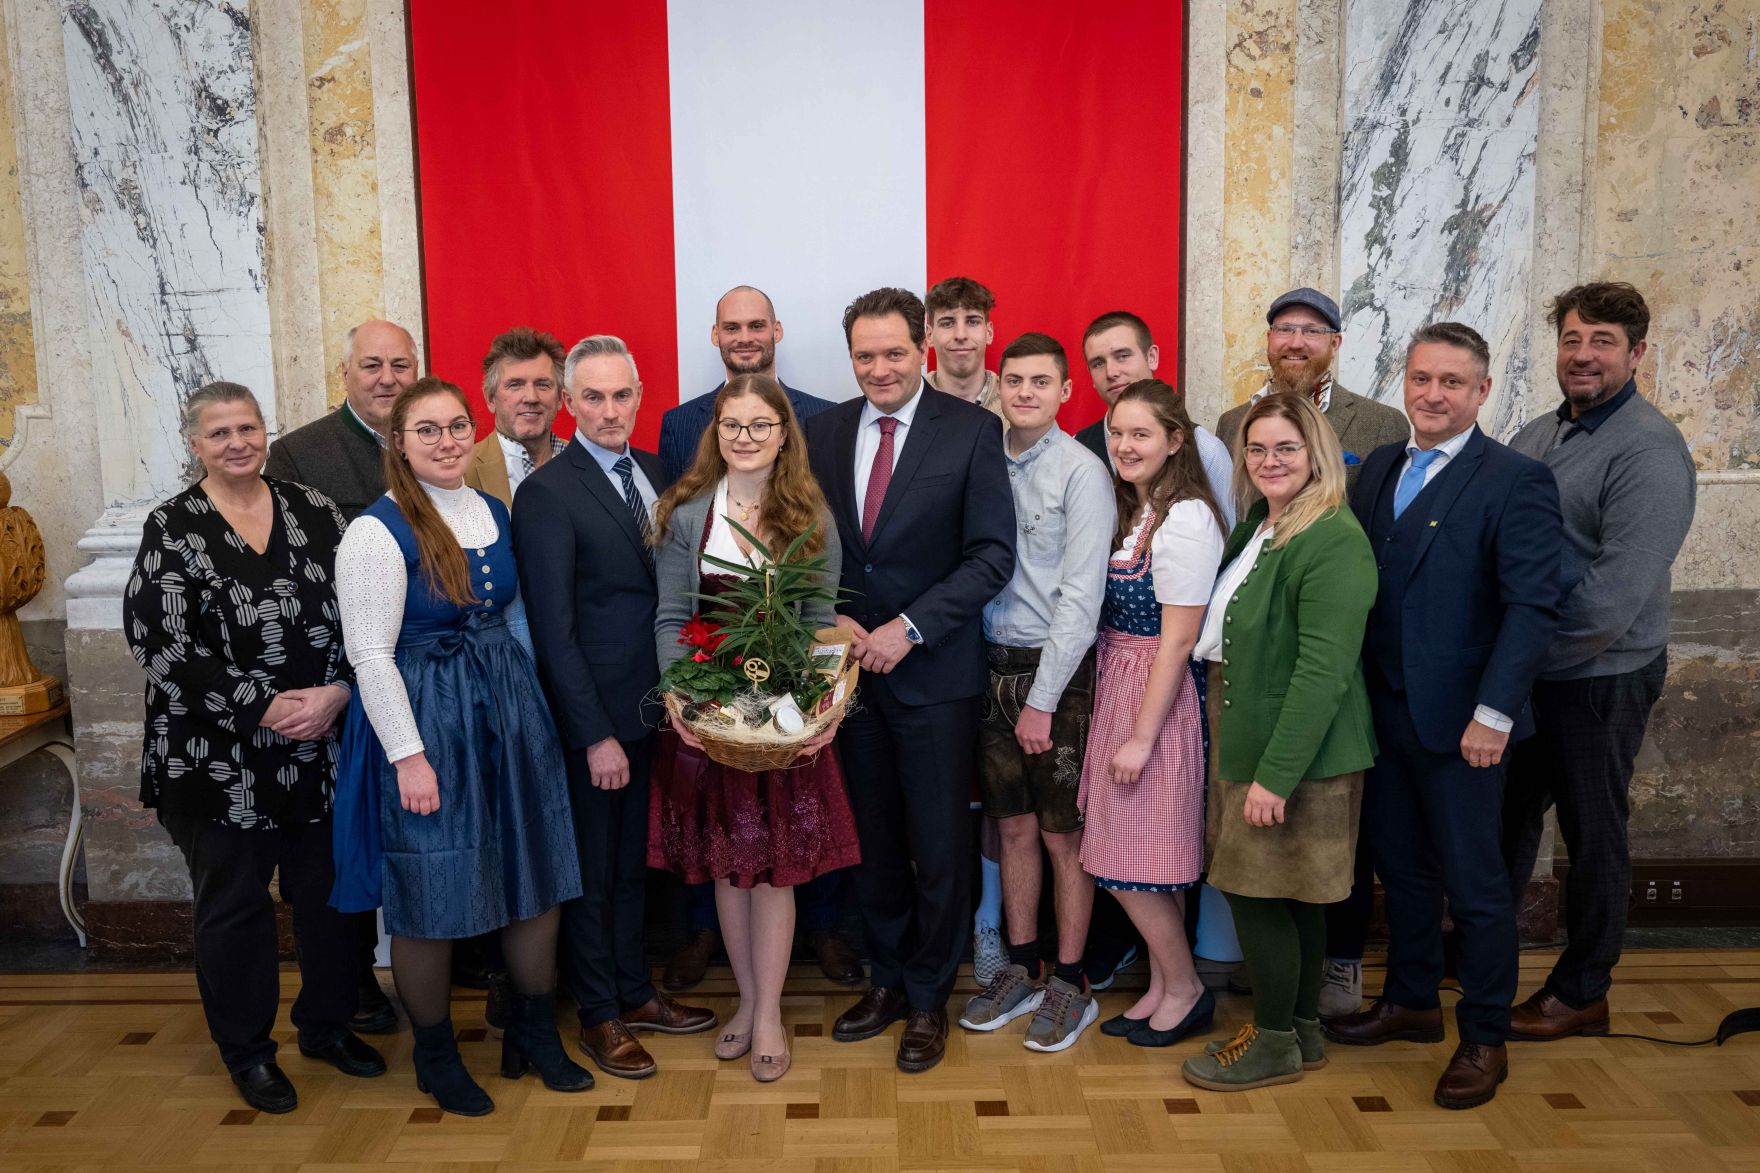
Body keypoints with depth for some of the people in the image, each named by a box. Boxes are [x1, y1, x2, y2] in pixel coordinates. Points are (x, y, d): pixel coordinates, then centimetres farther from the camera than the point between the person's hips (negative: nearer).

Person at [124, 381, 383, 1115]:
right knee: (234, 904, 11)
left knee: (327, 891, 12)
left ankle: (327, 1026, 33)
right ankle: (247, 1051, 30)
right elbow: (160, 646, -10)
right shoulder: (172, 529, -4)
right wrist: (264, 707, -15)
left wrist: (338, 692, -13)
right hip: (220, 756, -2)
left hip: (323, 746, 3)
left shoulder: (312, 511, 4)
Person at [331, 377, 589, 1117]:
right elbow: (371, 654, -15)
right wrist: (409, 755, -16)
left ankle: (535, 1033, 32)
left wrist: (530, 705, 13)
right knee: (430, 900, 7)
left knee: (537, 878, 12)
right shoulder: (378, 530, -13)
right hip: (424, 722, -6)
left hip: (510, 710, 6)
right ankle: (435, 1055, 29)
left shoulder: (495, 512, 7)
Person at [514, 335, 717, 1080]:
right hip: (591, 715, -6)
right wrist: (596, 735, -16)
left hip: (653, 706, 6)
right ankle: (600, 1016, 27)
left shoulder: (655, 472, 7)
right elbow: (554, 628, -15)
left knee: (633, 860, 20)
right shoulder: (547, 494, -14)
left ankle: (634, 992, 36)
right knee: (592, 870, 10)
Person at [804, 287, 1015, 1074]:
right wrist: (832, 620, -8)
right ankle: (886, 981, 34)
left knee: (939, 850, 7)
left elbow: (992, 555, -11)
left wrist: (909, 628, -17)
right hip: (849, 664, 4)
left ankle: (928, 1000, 25)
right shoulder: (825, 430, 6)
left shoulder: (971, 431, -8)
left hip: (935, 675, -4)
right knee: (873, 842, 16)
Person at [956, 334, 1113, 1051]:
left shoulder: (1082, 473, -9)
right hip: (992, 667, 5)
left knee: (1063, 834, 5)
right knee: (1014, 827, 14)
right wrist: (992, 677, 0)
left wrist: (1043, 700, -14)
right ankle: (1022, 971, 27)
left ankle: (1070, 983, 19)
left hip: (1057, 671, -5)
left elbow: (1081, 597, -13)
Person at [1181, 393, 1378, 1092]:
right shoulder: (1258, 528, 10)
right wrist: (1244, 763, 12)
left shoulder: (1334, 541, -19)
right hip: (1249, 745, 9)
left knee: (1259, 892, 0)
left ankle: (1275, 1042, 17)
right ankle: (1303, 1032, 30)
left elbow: (1323, 670, -23)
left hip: (1298, 754, -9)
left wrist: (1276, 773, -24)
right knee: (1292, 895, 17)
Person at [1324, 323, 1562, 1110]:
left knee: (1474, 883, 6)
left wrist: (1493, 713, -19)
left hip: (1458, 720, -5)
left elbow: (1532, 606, -15)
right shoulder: (1379, 469, 9)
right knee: (1401, 867, 17)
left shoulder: (1516, 482, -10)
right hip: (1383, 710, 6)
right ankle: (1411, 1001, 35)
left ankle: (1484, 1040, 22)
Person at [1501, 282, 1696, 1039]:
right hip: (1522, 672, 7)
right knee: (1506, 815, 17)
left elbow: (1617, 595, -23)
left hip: (1599, 679, -6)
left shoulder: (1649, 451, -16)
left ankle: (1581, 993, 25)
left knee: (1592, 835, 9)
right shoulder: (1535, 436, 7)